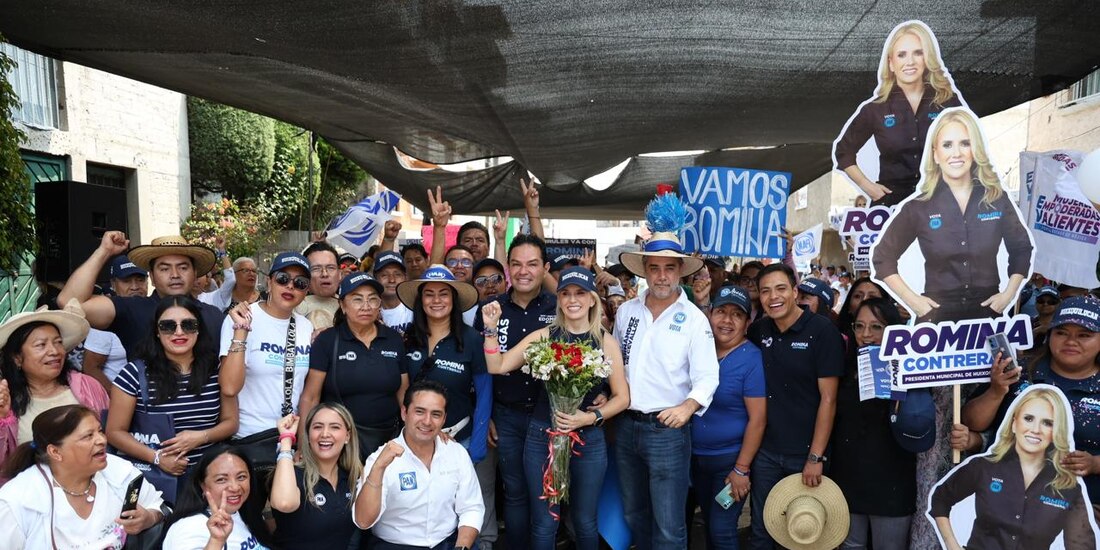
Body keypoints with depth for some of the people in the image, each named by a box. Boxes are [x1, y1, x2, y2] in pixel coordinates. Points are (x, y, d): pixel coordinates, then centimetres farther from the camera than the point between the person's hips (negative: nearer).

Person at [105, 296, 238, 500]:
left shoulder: (216, 368, 3)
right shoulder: (136, 372, -2)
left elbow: (230, 422, 10)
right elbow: (115, 432, 2)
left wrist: (201, 437, -10)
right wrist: (157, 458, -10)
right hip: (156, 475, -1)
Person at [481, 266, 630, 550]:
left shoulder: (606, 341, -1)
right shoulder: (543, 336, 0)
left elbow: (622, 397, -1)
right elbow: (497, 367, -4)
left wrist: (591, 417, -15)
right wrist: (492, 328, -14)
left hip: (589, 440, 0)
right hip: (542, 437, 0)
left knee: (585, 522, 12)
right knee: (544, 524, 9)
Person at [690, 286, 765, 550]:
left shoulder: (752, 359, -16)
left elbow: (757, 419, -17)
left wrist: (741, 469, -17)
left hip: (730, 458, -5)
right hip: (696, 456, 6)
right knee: (710, 524, 19)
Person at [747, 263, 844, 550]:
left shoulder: (822, 330, -11)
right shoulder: (758, 330, 3)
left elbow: (828, 398, -13)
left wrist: (816, 457, -15)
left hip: (806, 453, -4)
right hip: (765, 451, 4)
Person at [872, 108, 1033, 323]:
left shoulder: (997, 199, 1)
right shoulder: (919, 206, -6)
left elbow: (1021, 248, 14)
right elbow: (883, 256, 0)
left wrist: (1009, 294, 4)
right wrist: (911, 299, -6)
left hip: (987, 311, 2)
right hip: (937, 314, -2)